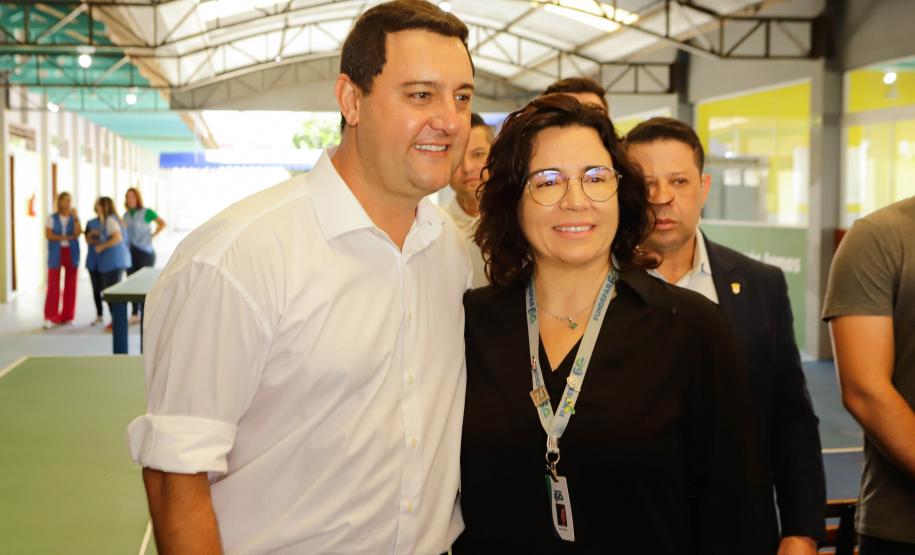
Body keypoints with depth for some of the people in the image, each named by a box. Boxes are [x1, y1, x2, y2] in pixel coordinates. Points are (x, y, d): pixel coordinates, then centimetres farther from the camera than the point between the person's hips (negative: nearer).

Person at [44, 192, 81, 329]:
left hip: (71, 253, 2)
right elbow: (48, 234, -7)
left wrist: (75, 217, -15)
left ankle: (67, 316, 10)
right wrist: (66, 237, -12)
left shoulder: (74, 218, 8)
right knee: (53, 285, -6)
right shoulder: (52, 218, 4)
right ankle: (50, 318, -5)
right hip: (56, 254, -2)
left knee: (70, 285, 2)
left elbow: (77, 233, -7)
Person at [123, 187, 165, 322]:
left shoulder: (146, 212, -4)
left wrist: (152, 236, -7)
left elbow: (162, 223, -2)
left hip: (145, 252, -5)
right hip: (130, 252, 5)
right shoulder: (126, 215, 11)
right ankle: (134, 313, 11)